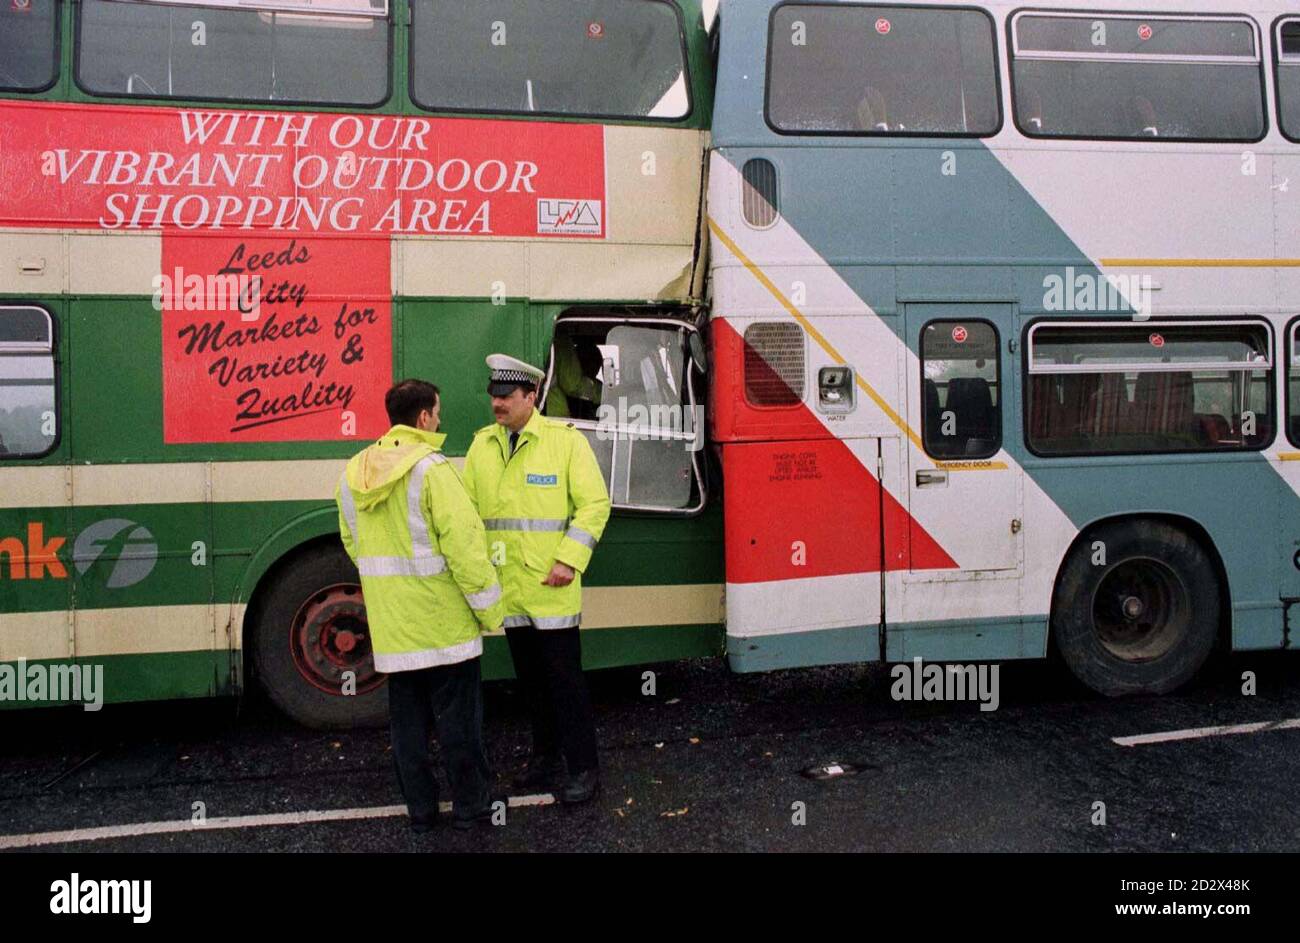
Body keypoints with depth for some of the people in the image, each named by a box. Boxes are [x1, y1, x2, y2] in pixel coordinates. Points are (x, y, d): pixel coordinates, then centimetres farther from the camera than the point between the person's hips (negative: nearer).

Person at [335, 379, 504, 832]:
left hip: (390, 625, 6)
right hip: (443, 621, -6)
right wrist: (490, 610, -11)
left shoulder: (353, 475, 5)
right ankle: (469, 804, 20)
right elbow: (464, 544, -20)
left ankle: (419, 808, 25)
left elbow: (352, 543, 12)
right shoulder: (431, 469, -17)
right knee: (457, 716, 8)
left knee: (407, 718, 15)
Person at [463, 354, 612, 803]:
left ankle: (583, 767, 13)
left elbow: (595, 504, -8)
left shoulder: (566, 440, -7)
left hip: (551, 588, -5)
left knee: (564, 677, 0)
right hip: (506, 587, 5)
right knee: (530, 678, 15)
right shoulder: (481, 445, 7)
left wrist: (569, 560, -16)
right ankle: (547, 757, 31)